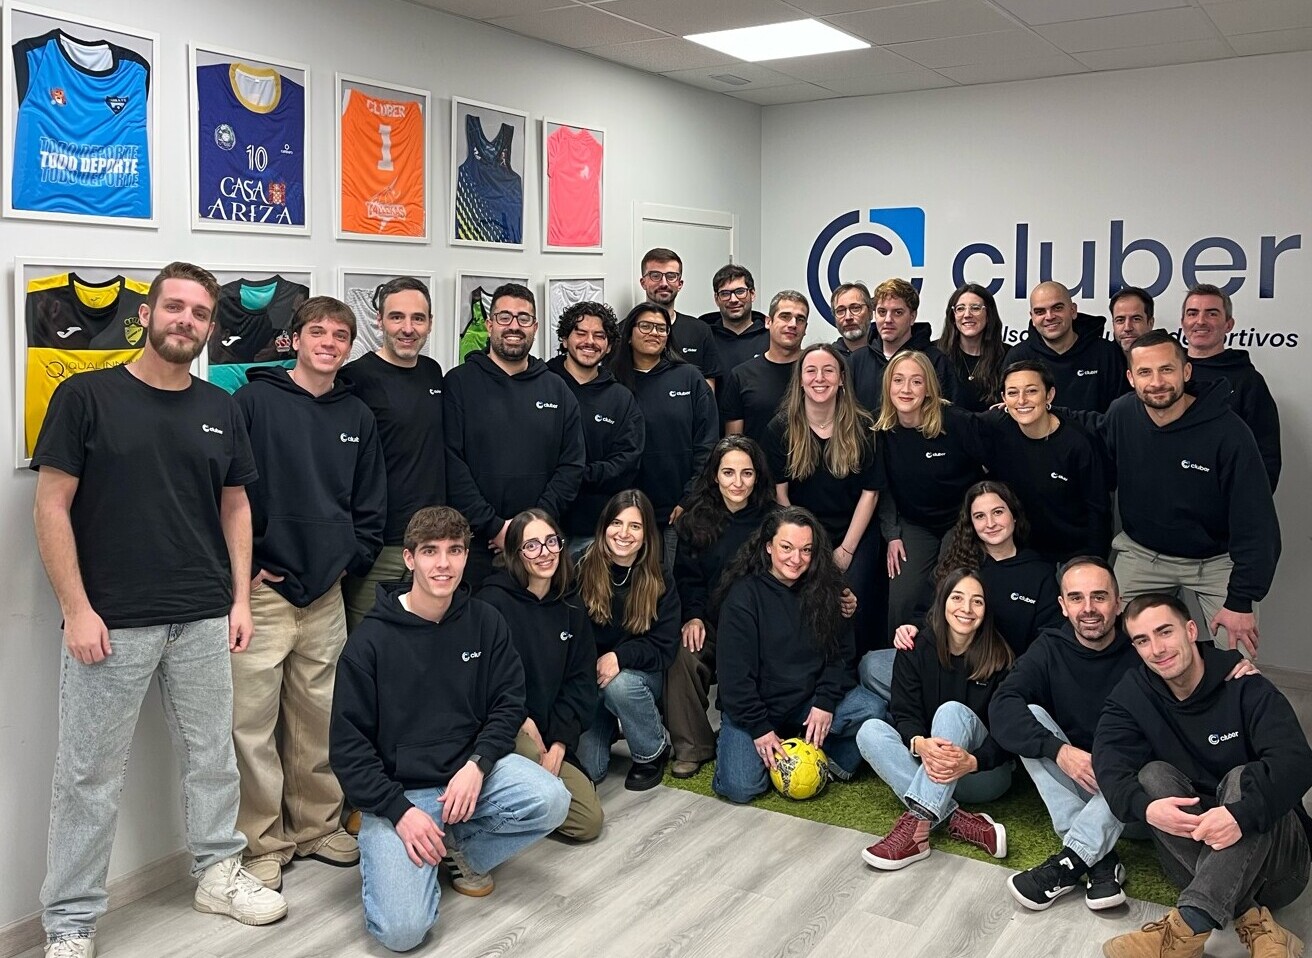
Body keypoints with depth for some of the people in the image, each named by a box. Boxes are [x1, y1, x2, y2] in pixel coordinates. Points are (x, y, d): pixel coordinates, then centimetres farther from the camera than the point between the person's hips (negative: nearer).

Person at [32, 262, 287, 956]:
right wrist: (77, 609, -12)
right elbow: (51, 507, -7)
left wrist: (240, 599, 6)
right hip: (111, 623, -4)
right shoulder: (86, 396, -5)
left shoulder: (221, 409, 8)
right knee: (89, 774, 5)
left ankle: (218, 872, 33)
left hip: (203, 620, 4)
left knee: (212, 756, 15)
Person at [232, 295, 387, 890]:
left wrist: (353, 560, 6)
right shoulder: (255, 401, -5)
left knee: (319, 720, 13)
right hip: (262, 591, -4)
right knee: (253, 724, 0)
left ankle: (317, 826, 27)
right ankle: (262, 845, 14)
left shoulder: (357, 416, 11)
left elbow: (371, 505, 16)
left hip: (327, 593, 5)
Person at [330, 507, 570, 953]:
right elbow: (349, 745, -7)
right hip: (397, 790, -3)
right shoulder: (371, 639, -8)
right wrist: (400, 811, -17)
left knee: (551, 800, -25)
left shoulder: (486, 622, 1)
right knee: (402, 929, -20)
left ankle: (461, 847, 4)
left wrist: (477, 764, -15)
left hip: (470, 768, 3)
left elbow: (508, 704, 3)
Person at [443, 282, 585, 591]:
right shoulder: (459, 383, 0)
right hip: (472, 543, -3)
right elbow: (451, 464, -8)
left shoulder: (557, 391, 11)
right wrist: (493, 527, -14)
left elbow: (572, 465, 6)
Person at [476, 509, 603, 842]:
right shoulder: (493, 601, -10)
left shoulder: (570, 606, 8)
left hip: (547, 736, 6)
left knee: (589, 821, -4)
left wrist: (559, 742, -7)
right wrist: (524, 723, -16)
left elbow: (582, 680, 5)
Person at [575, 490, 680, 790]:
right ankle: (607, 727, 21)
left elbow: (664, 649, -9)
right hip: (588, 675, 0)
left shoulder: (660, 582, -8)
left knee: (619, 685, -36)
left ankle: (653, 752, -6)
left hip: (640, 675, 0)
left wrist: (620, 656, -26)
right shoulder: (583, 569, -10)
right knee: (588, 769, -15)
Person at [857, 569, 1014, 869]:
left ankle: (918, 823, -46)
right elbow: (904, 714, -8)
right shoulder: (916, 651, 0)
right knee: (870, 730, -23)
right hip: (925, 767, 3)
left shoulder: (999, 658, -6)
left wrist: (971, 762, -34)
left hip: (984, 773, -2)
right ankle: (957, 820, -36)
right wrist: (920, 744, -33)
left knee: (953, 710, -30)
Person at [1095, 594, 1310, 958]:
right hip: (1193, 848, 3)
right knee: (1153, 774, -21)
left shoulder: (1245, 687, -10)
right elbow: (1110, 763, -16)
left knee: (1241, 779, -30)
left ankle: (1188, 926, -47)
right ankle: (1253, 920, -32)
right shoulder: (1132, 694, 1)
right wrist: (1146, 808, -37)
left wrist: (1242, 813, -42)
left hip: (1269, 842, -3)